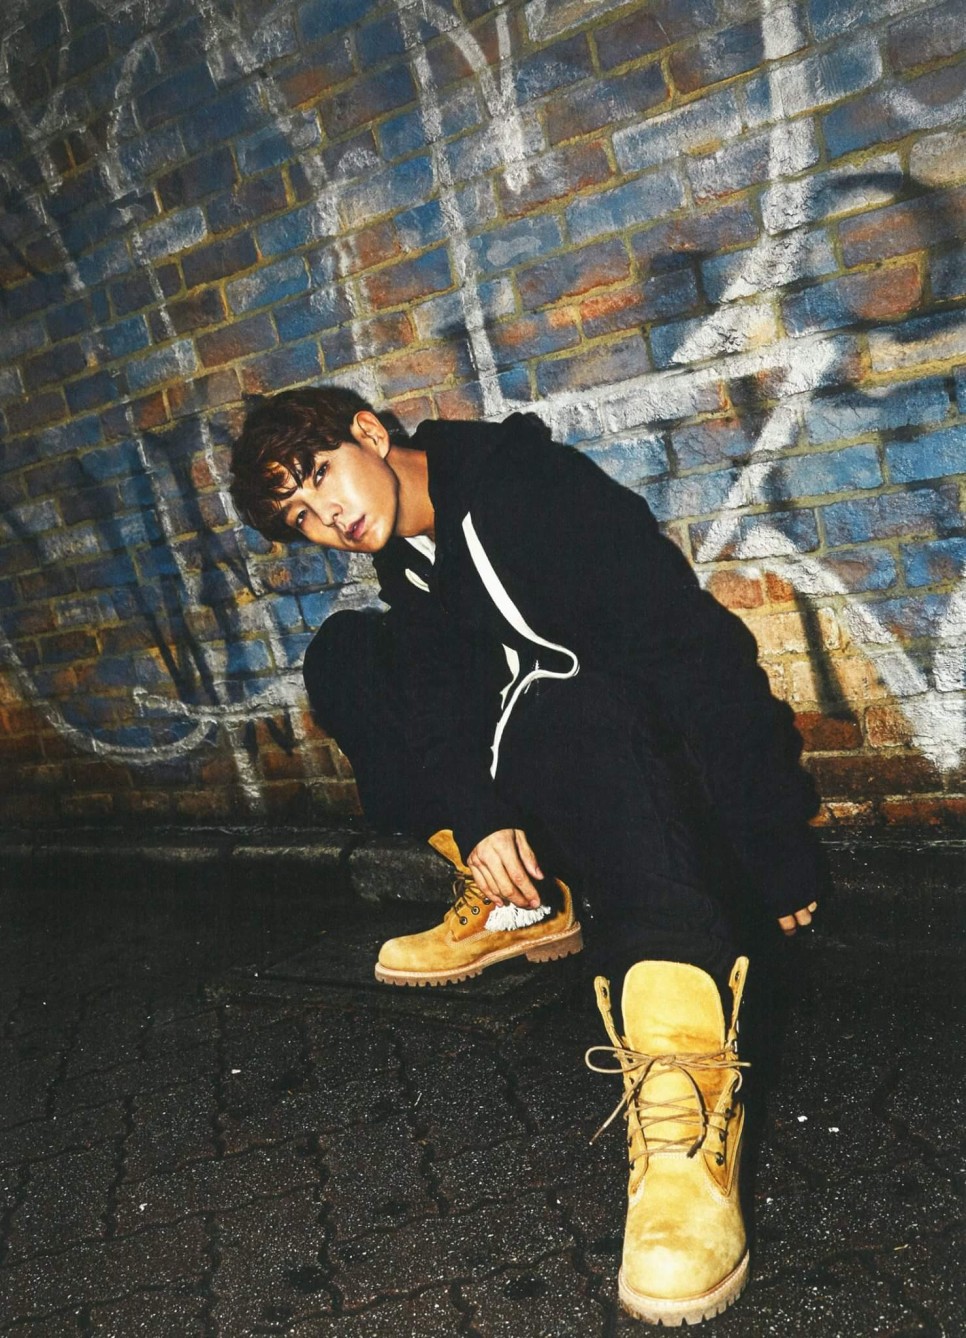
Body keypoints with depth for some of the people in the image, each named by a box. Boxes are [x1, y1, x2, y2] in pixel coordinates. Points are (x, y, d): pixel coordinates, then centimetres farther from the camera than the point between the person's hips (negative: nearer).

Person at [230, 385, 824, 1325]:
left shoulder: (538, 490, -17)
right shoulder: (408, 569, 8)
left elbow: (700, 653, -22)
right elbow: (444, 710, -4)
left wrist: (779, 857, -24)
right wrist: (476, 820, -25)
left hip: (679, 777, -7)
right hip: (542, 813, 8)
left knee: (567, 707, -41)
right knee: (343, 652, 2)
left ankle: (685, 1090, -53)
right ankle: (518, 905, -1)